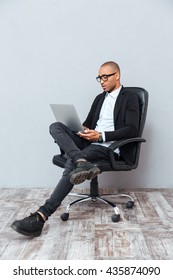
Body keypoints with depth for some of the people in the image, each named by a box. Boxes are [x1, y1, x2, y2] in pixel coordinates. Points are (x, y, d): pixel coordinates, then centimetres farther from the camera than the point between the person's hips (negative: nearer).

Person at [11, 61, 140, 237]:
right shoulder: (100, 98, 23)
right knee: (55, 127, -18)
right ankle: (82, 163, -45)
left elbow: (132, 130, -11)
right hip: (90, 142, 7)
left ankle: (41, 216, -36)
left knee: (72, 162, -32)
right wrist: (84, 130, -1)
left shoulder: (130, 98, 2)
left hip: (108, 146, -7)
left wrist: (101, 135, -19)